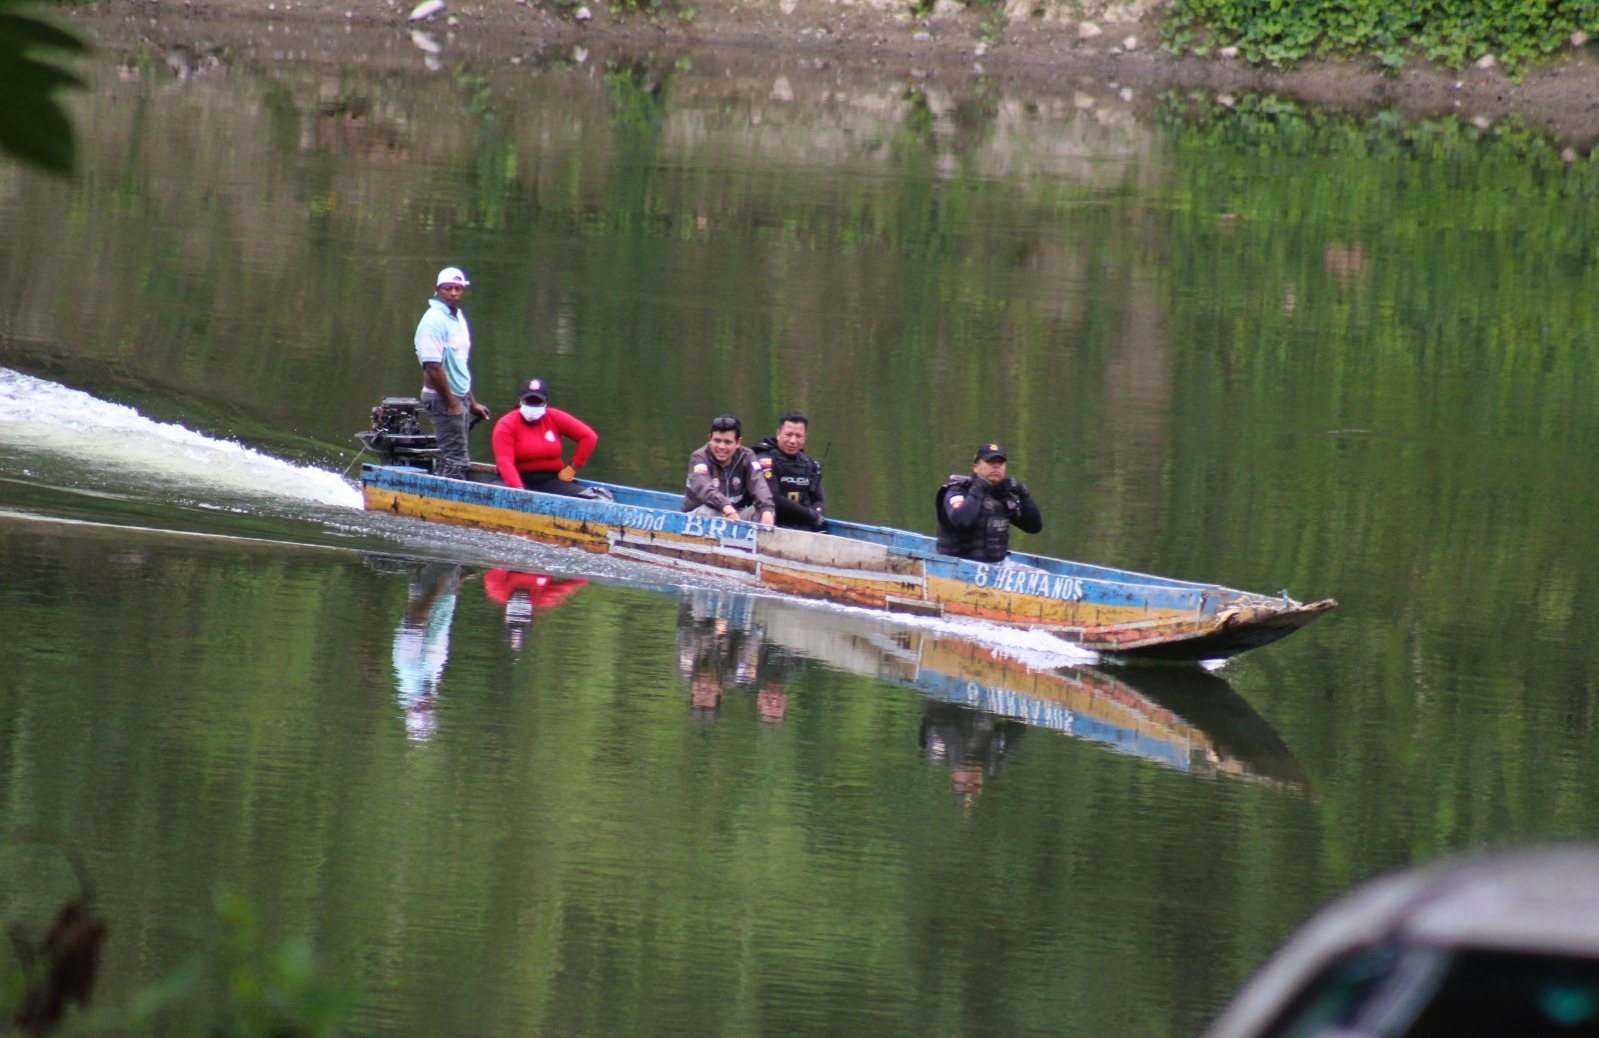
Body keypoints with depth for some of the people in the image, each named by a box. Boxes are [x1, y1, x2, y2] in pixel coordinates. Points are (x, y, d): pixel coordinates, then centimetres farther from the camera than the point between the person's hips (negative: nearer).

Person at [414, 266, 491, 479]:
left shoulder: (458, 318, 14)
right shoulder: (435, 320, -15)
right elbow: (432, 367, -20)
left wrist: (472, 403, 21)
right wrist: (452, 404, -18)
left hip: (459, 398, 9)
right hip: (444, 398, -9)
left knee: (450, 460, 12)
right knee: (456, 461, -10)